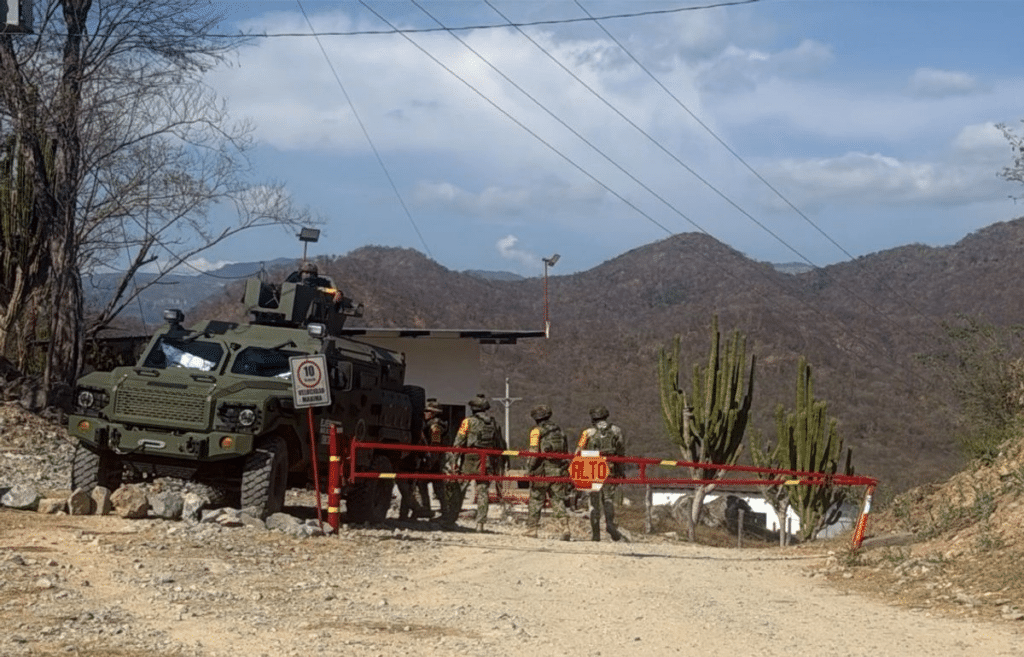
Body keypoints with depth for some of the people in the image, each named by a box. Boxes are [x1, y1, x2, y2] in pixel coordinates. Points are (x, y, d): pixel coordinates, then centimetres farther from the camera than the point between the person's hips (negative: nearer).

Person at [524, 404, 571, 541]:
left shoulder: (537, 431, -6)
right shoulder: (559, 430, 13)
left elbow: (534, 453, -14)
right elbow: (566, 452, 14)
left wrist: (529, 470, -8)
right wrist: (564, 470, 20)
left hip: (542, 471, -5)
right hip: (559, 471, 5)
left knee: (535, 502, 6)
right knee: (558, 501, 6)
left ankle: (531, 530, 10)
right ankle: (565, 528, -9)